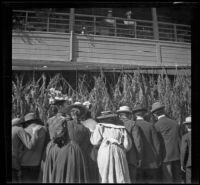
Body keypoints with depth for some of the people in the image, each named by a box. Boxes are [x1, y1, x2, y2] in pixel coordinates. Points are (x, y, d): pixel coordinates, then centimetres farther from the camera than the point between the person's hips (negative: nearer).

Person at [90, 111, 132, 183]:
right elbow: (127, 145, 9)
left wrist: (93, 132, 21)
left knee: (106, 178, 3)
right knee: (122, 179, 4)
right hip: (119, 153, 1)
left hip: (104, 153, -1)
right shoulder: (122, 129, 17)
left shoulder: (100, 126, 13)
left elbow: (95, 141, 4)